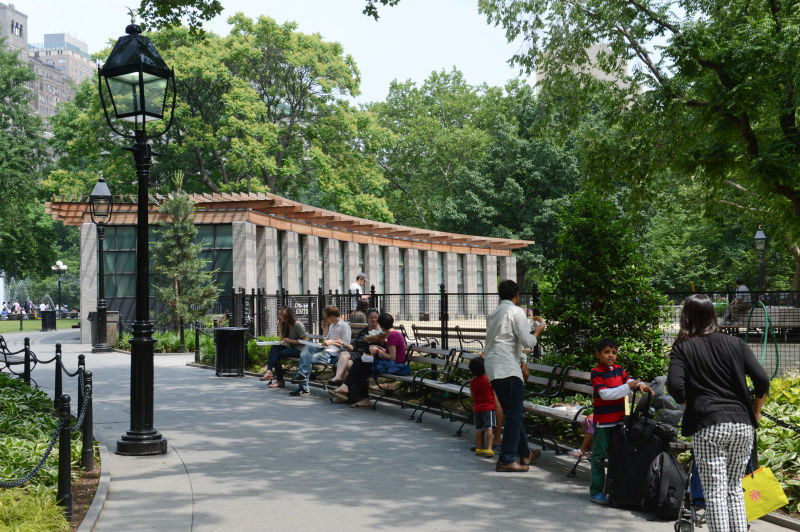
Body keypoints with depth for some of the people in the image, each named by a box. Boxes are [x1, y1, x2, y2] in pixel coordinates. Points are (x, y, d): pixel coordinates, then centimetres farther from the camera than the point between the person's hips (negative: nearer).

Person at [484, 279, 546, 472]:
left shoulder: (492, 314, 19)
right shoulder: (516, 312, -6)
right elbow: (528, 342, -12)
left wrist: (521, 362, 32)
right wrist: (538, 331, 8)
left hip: (493, 369, 9)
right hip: (508, 369, -8)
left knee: (513, 413, 18)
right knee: (514, 415, -4)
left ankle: (524, 453, 29)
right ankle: (506, 460, -5)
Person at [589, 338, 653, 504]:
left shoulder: (618, 369, 8)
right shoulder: (596, 373, -13)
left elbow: (629, 380, 4)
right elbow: (605, 394, -21)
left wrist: (640, 385, -19)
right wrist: (628, 387, -24)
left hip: (619, 419, 7)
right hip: (603, 422, -7)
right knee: (599, 455, -2)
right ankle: (596, 491, 5)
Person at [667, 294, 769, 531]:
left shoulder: (682, 348, 3)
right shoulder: (736, 344, 9)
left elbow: (675, 387, -11)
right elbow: (762, 381, 0)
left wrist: (691, 403, 8)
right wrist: (755, 413, 13)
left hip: (707, 425, -3)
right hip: (742, 424, 3)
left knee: (715, 492, 0)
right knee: (735, 488, 16)